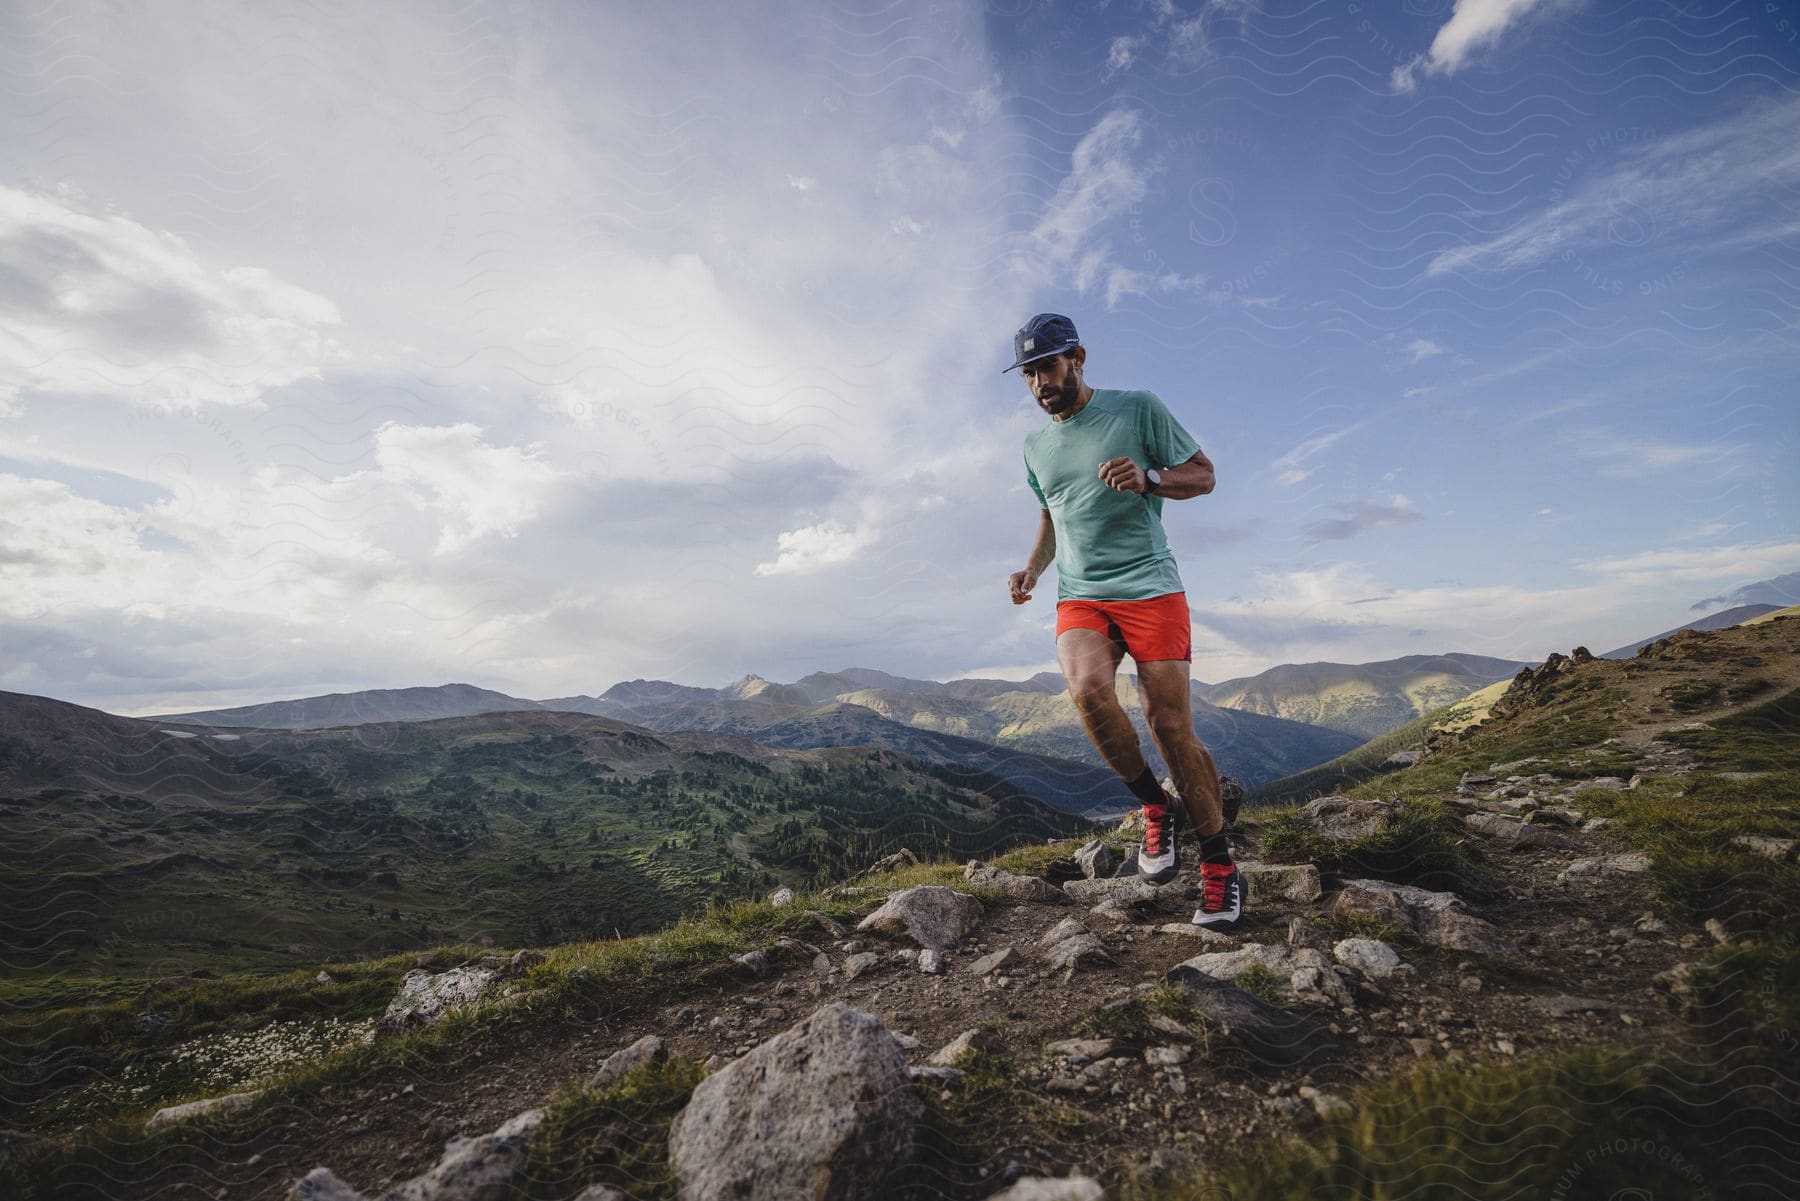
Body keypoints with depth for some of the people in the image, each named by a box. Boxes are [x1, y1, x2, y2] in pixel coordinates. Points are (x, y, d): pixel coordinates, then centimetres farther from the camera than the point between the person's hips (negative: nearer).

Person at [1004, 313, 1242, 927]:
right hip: (1079, 597, 3)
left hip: (1149, 586, -3)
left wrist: (1147, 478, -16)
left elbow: (1203, 475, 4)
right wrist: (1032, 568, 9)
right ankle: (1157, 805, -1)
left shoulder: (1138, 408, 1)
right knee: (1088, 691, -27)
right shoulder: (1035, 445, 16)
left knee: (1171, 727, -8)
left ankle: (1220, 865, 13)